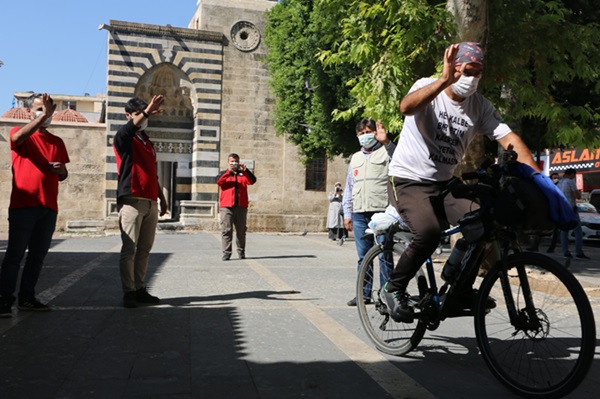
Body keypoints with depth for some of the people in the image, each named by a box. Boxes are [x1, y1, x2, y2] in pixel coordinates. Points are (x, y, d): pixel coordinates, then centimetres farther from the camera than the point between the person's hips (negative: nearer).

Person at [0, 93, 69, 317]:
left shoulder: (57, 142, 17)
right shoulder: (19, 133, 4)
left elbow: (63, 176, 23)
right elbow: (19, 137, -22)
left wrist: (61, 169, -1)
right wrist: (43, 115, -30)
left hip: (49, 207, 5)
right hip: (23, 204, -5)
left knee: (38, 254, 8)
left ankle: (27, 298, 16)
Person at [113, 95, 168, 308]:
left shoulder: (148, 142, 22)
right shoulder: (123, 138, 2)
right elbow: (130, 126, -24)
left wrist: (162, 197, 24)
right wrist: (146, 112, -40)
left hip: (150, 202, 7)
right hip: (131, 201, -7)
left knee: (144, 249, 8)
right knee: (129, 248, -5)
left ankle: (140, 289, 14)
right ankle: (128, 292, -1)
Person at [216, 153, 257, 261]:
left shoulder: (243, 174, 15)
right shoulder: (223, 173, 14)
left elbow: (252, 181, -3)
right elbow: (219, 182, -8)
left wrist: (245, 170, -17)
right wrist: (229, 171, -17)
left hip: (241, 206, 1)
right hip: (226, 207, -1)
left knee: (241, 230, 6)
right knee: (226, 230, -5)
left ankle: (241, 252, 15)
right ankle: (226, 252, -3)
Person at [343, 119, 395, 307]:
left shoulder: (385, 152, 5)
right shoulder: (355, 158, 21)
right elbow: (349, 188, 22)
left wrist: (386, 141, -31)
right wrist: (347, 213, 16)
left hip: (381, 212, -5)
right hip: (359, 214, 5)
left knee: (384, 255, -3)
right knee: (363, 256, 8)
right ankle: (364, 293, 15)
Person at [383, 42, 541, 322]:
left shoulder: (480, 105, 2)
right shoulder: (428, 87, -11)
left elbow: (509, 138, -8)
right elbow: (406, 107, -35)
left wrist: (538, 176, -20)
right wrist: (445, 80, -43)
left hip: (444, 183, 5)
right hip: (408, 181, -5)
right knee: (429, 231, -30)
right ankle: (394, 289, -6)